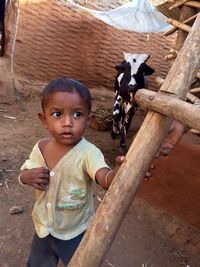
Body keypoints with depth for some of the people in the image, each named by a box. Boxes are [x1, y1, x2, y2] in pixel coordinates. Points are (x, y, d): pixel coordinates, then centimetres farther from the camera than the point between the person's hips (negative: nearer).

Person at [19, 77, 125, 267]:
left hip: (75, 233, -4)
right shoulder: (40, 147, -13)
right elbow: (24, 173, 3)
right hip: (43, 228, 5)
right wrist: (27, 177, -20)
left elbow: (105, 179, -46)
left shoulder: (88, 153, -29)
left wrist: (118, 173, -68)